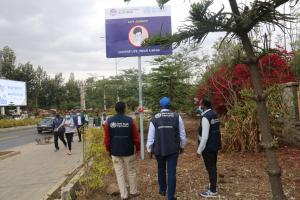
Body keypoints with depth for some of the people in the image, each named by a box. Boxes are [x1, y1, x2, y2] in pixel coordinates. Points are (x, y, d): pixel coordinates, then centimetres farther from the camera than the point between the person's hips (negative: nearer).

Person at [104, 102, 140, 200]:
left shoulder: (109, 121, -6)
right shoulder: (130, 120, -10)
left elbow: (107, 138, -2)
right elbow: (135, 137, -6)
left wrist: (109, 150, 12)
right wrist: (137, 148, 8)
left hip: (115, 152, 1)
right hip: (128, 151, -1)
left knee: (119, 173, 10)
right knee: (131, 171, 15)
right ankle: (134, 191, 27)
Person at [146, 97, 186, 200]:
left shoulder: (154, 118, -7)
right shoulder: (177, 117, -6)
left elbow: (151, 136, -3)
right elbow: (182, 134, 0)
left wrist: (150, 149, 9)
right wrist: (182, 146, 14)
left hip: (159, 149, 1)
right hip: (173, 149, -1)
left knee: (161, 169, 21)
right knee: (172, 172, 5)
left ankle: (162, 190, 39)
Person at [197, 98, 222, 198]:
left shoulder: (206, 117, -21)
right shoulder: (214, 114, 7)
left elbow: (205, 136, -23)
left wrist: (199, 150, -17)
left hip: (208, 147, -9)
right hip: (215, 145, 9)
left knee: (210, 168, 2)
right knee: (213, 167, 18)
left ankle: (213, 191, 13)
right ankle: (213, 187, 31)